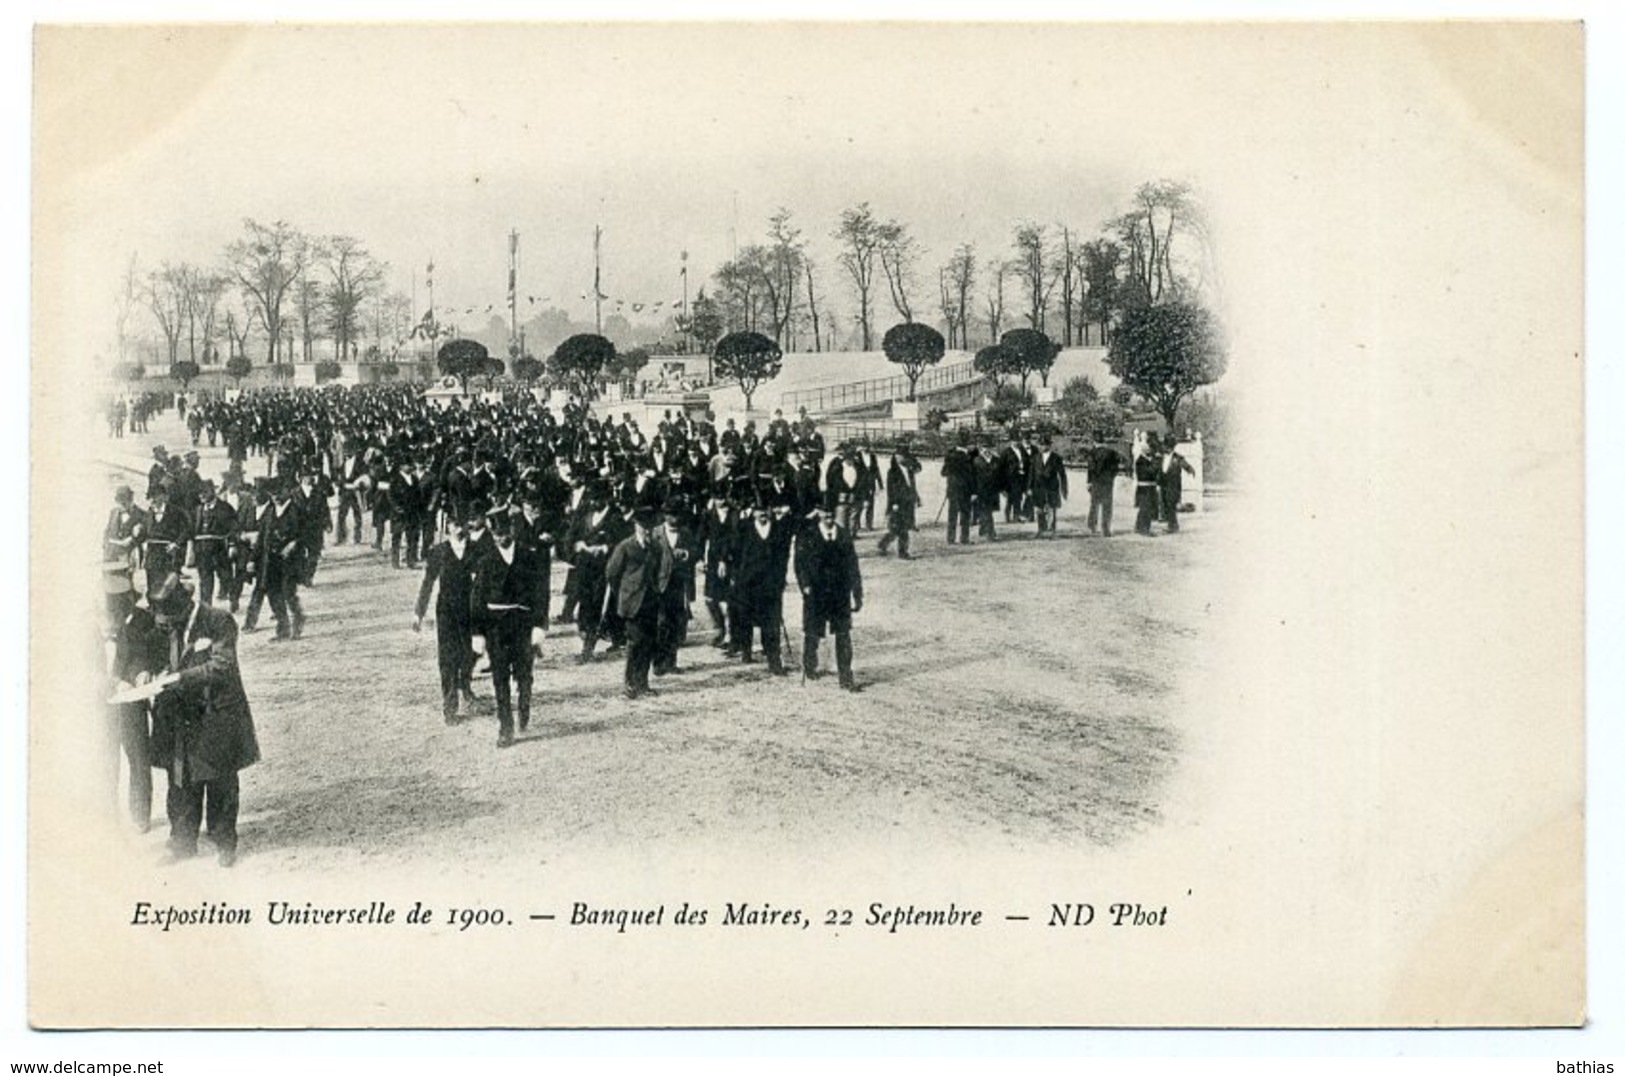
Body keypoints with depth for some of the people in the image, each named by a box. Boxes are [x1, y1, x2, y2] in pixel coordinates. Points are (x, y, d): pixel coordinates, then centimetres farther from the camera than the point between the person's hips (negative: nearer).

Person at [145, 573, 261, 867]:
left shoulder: (219, 622, -13)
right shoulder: (168, 629, 6)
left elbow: (222, 666, -21)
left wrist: (180, 678, -25)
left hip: (217, 716, -5)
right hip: (182, 719, 5)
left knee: (221, 785, 5)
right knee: (182, 786, 9)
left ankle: (225, 844, 20)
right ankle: (182, 843, 23)